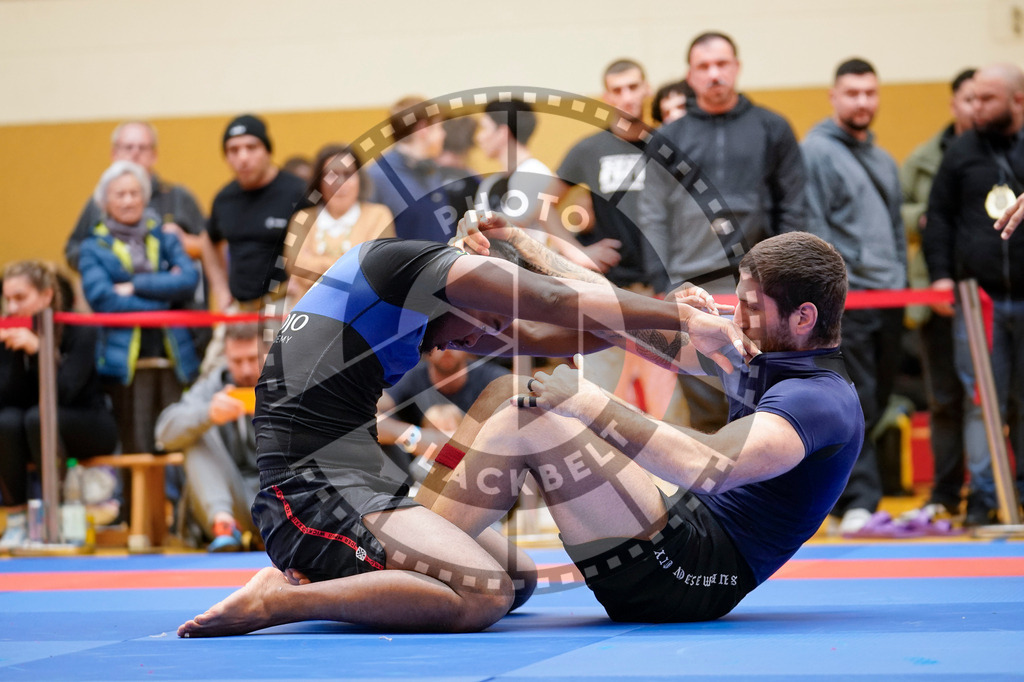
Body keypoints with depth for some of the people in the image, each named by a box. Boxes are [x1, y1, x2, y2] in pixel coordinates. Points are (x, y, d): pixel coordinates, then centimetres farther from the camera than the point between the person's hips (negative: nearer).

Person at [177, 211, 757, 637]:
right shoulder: (417, 261, -1)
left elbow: (560, 334, 25)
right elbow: (563, 303, -5)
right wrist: (687, 318, -4)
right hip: (318, 487, -11)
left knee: (520, 577, 12)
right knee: (482, 595, -27)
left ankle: (306, 578, 7)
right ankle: (276, 601, -18)